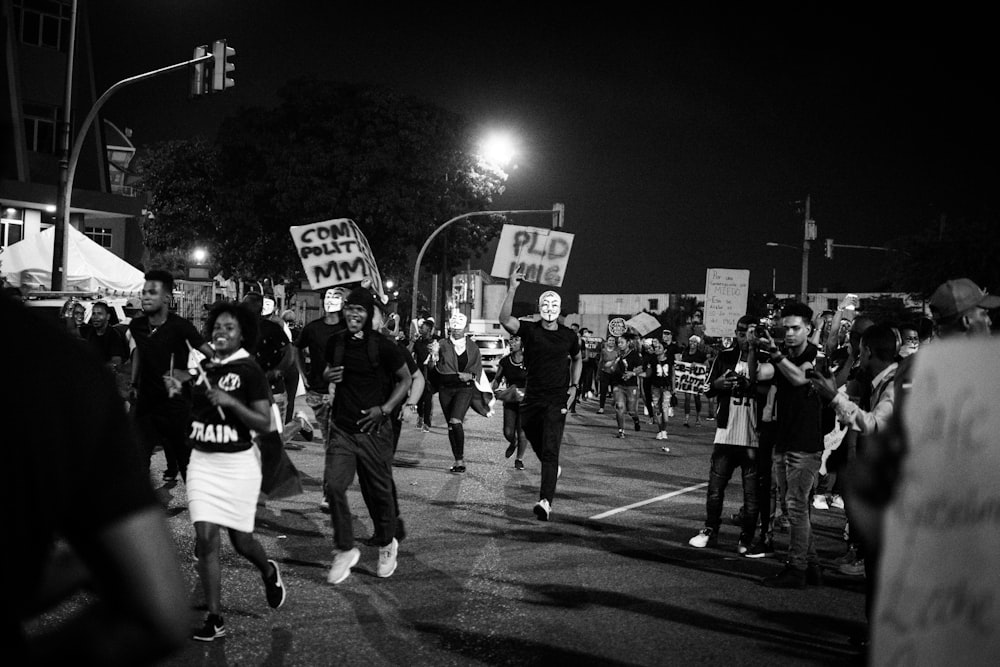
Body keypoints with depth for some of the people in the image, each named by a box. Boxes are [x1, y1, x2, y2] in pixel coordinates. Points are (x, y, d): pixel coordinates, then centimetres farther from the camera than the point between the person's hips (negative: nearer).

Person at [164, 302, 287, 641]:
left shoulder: (250, 371, -10)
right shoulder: (204, 367, 6)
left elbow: (265, 425, -14)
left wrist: (230, 401, -25)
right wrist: (177, 390, 1)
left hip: (237, 463, -4)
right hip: (202, 461, 4)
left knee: (240, 540, 8)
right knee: (205, 538, -5)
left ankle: (269, 572, 42)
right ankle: (214, 619, 3)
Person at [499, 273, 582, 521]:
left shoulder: (569, 336, 2)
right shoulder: (529, 330, -3)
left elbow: (577, 360, 22)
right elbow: (505, 319, -24)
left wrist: (574, 385, 12)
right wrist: (512, 290, -34)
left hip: (556, 401, -2)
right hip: (531, 398, 2)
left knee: (550, 451, -13)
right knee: (536, 444, 18)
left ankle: (545, 502, -21)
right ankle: (552, 470, 51)